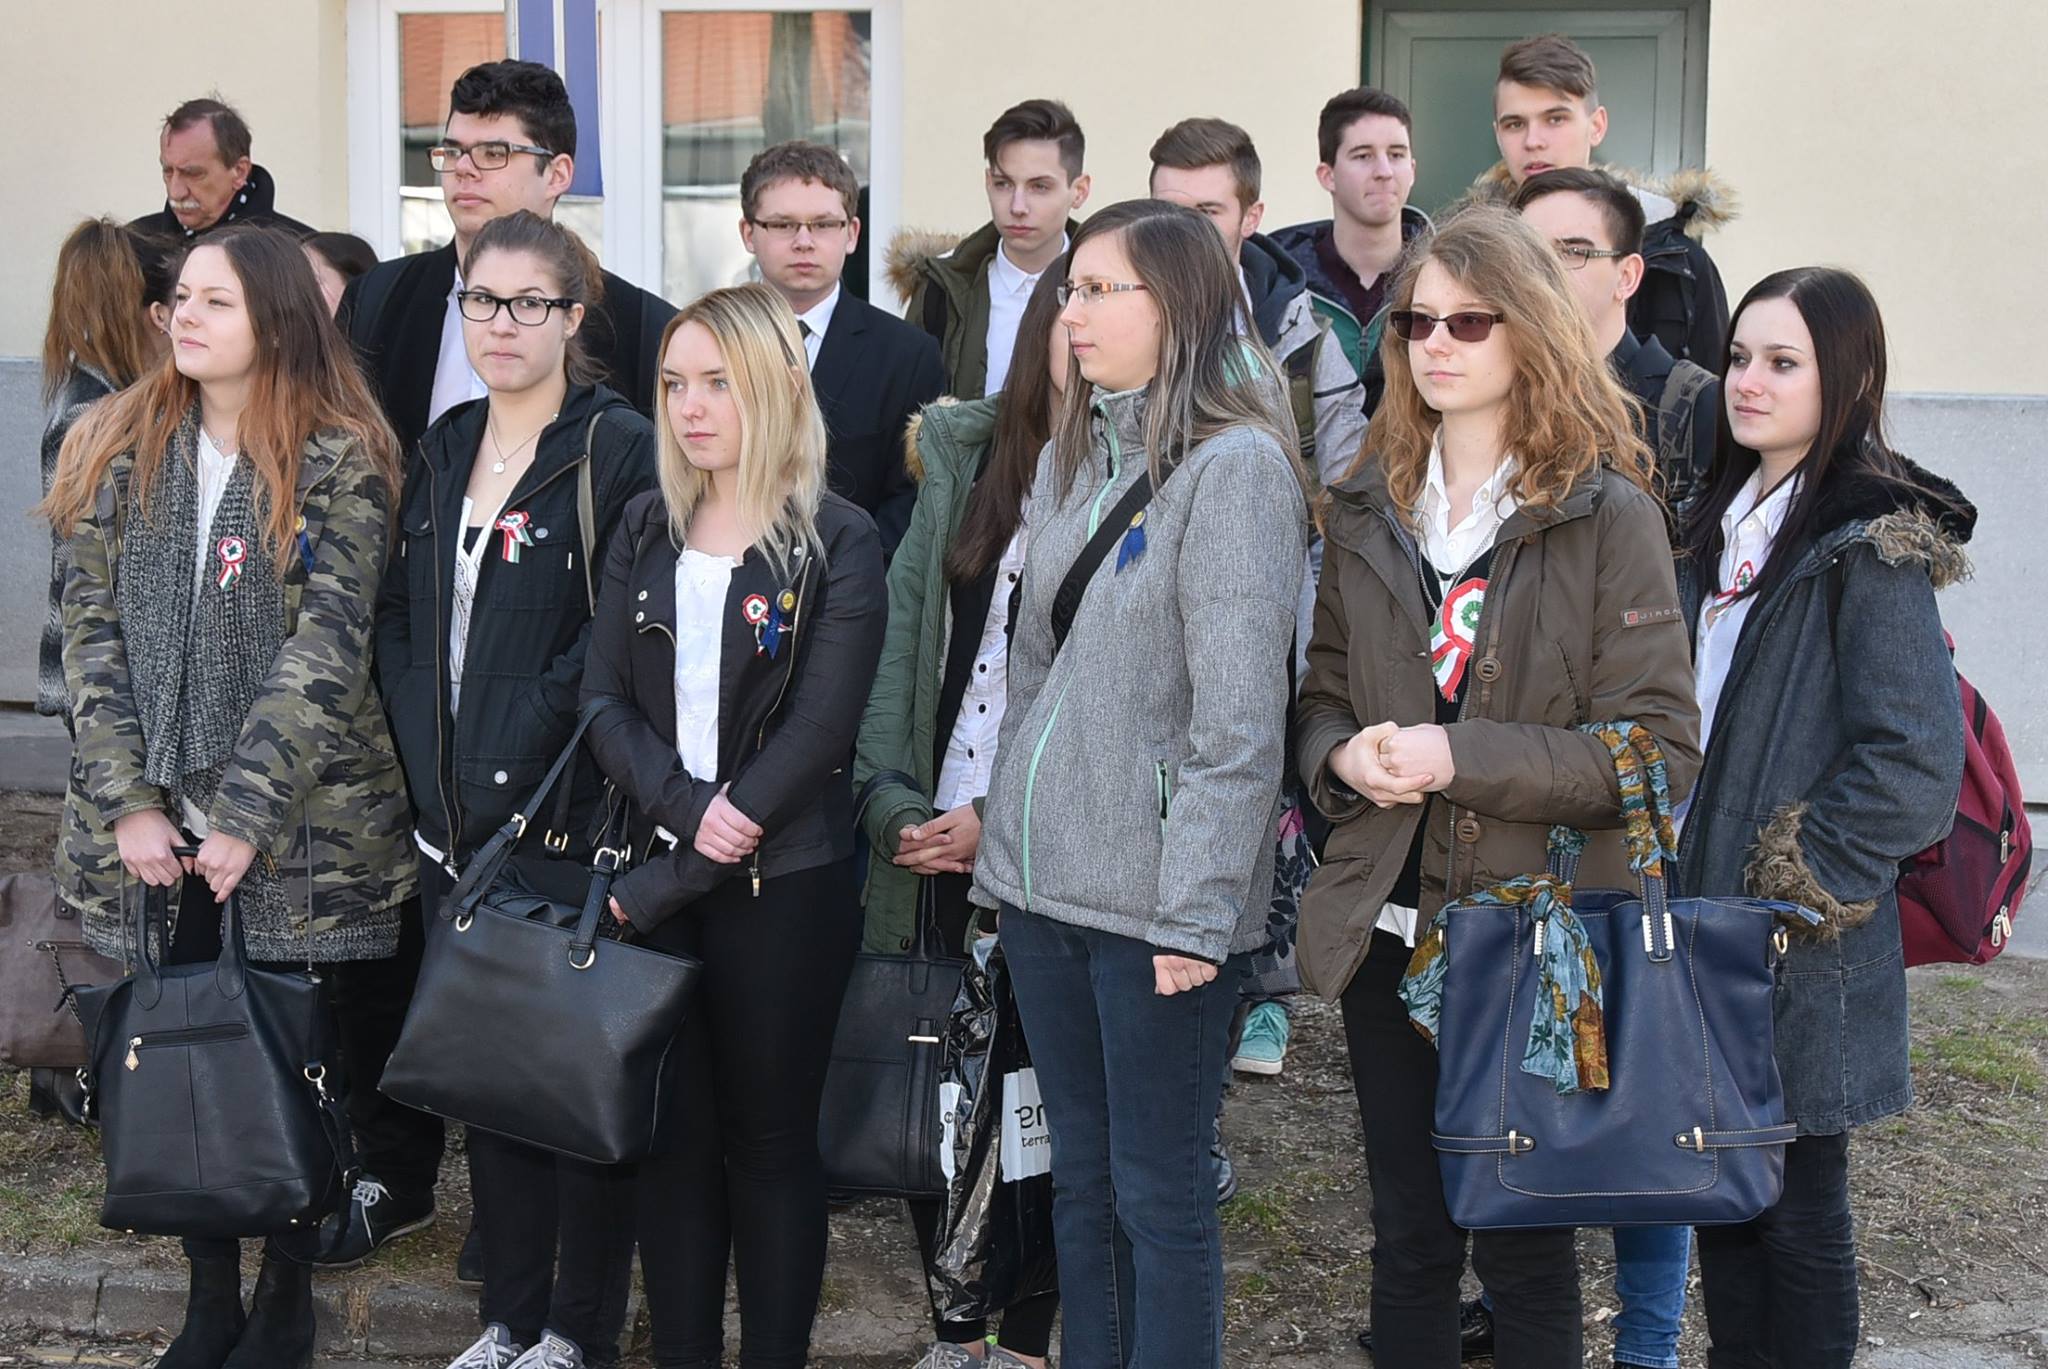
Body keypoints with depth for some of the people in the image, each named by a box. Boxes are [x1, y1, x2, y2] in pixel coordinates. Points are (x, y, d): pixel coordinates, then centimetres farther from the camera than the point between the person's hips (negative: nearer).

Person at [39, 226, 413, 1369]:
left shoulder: (340, 460, -6)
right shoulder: (120, 449, 6)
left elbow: (326, 647, -12)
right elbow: (94, 633, 3)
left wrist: (246, 815, -17)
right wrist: (128, 802, -6)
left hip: (301, 828, -3)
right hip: (155, 826, 3)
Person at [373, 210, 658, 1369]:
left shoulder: (621, 450, -8)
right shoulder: (444, 451, 13)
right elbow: (401, 621, 12)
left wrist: (512, 764, -15)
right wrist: (432, 764, 0)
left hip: (569, 822, -6)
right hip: (455, 820, 6)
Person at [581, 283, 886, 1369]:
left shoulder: (838, 544, -6)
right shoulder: (647, 529, 9)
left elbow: (816, 732, -12)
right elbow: (604, 699, 4)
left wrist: (658, 886, -13)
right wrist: (686, 807, -16)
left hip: (783, 884, -4)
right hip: (662, 878, 4)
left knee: (770, 1140, 4)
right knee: (672, 1132, 9)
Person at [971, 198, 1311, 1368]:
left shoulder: (1236, 465, -12)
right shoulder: (1070, 459, 12)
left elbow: (1239, 716, -16)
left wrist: (1196, 910, -18)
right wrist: (1008, 834, 12)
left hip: (1156, 899, -7)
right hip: (1045, 879, 7)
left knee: (1161, 1195, 2)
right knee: (1082, 1179, 16)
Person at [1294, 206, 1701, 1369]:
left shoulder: (1610, 517, -8)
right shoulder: (1371, 511, 8)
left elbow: (1663, 750, -13)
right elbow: (1323, 695, 14)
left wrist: (1460, 758, -21)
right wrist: (1343, 753, -9)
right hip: (1388, 928, 5)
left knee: (1524, 1252, 8)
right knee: (1408, 1239, 15)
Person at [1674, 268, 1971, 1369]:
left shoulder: (1871, 545, -14)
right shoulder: (1725, 523, 11)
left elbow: (1914, 765, -19)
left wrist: (1799, 888, -15)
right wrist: (1677, 884, 12)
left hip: (1800, 951, -7)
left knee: (1796, 1205, 5)